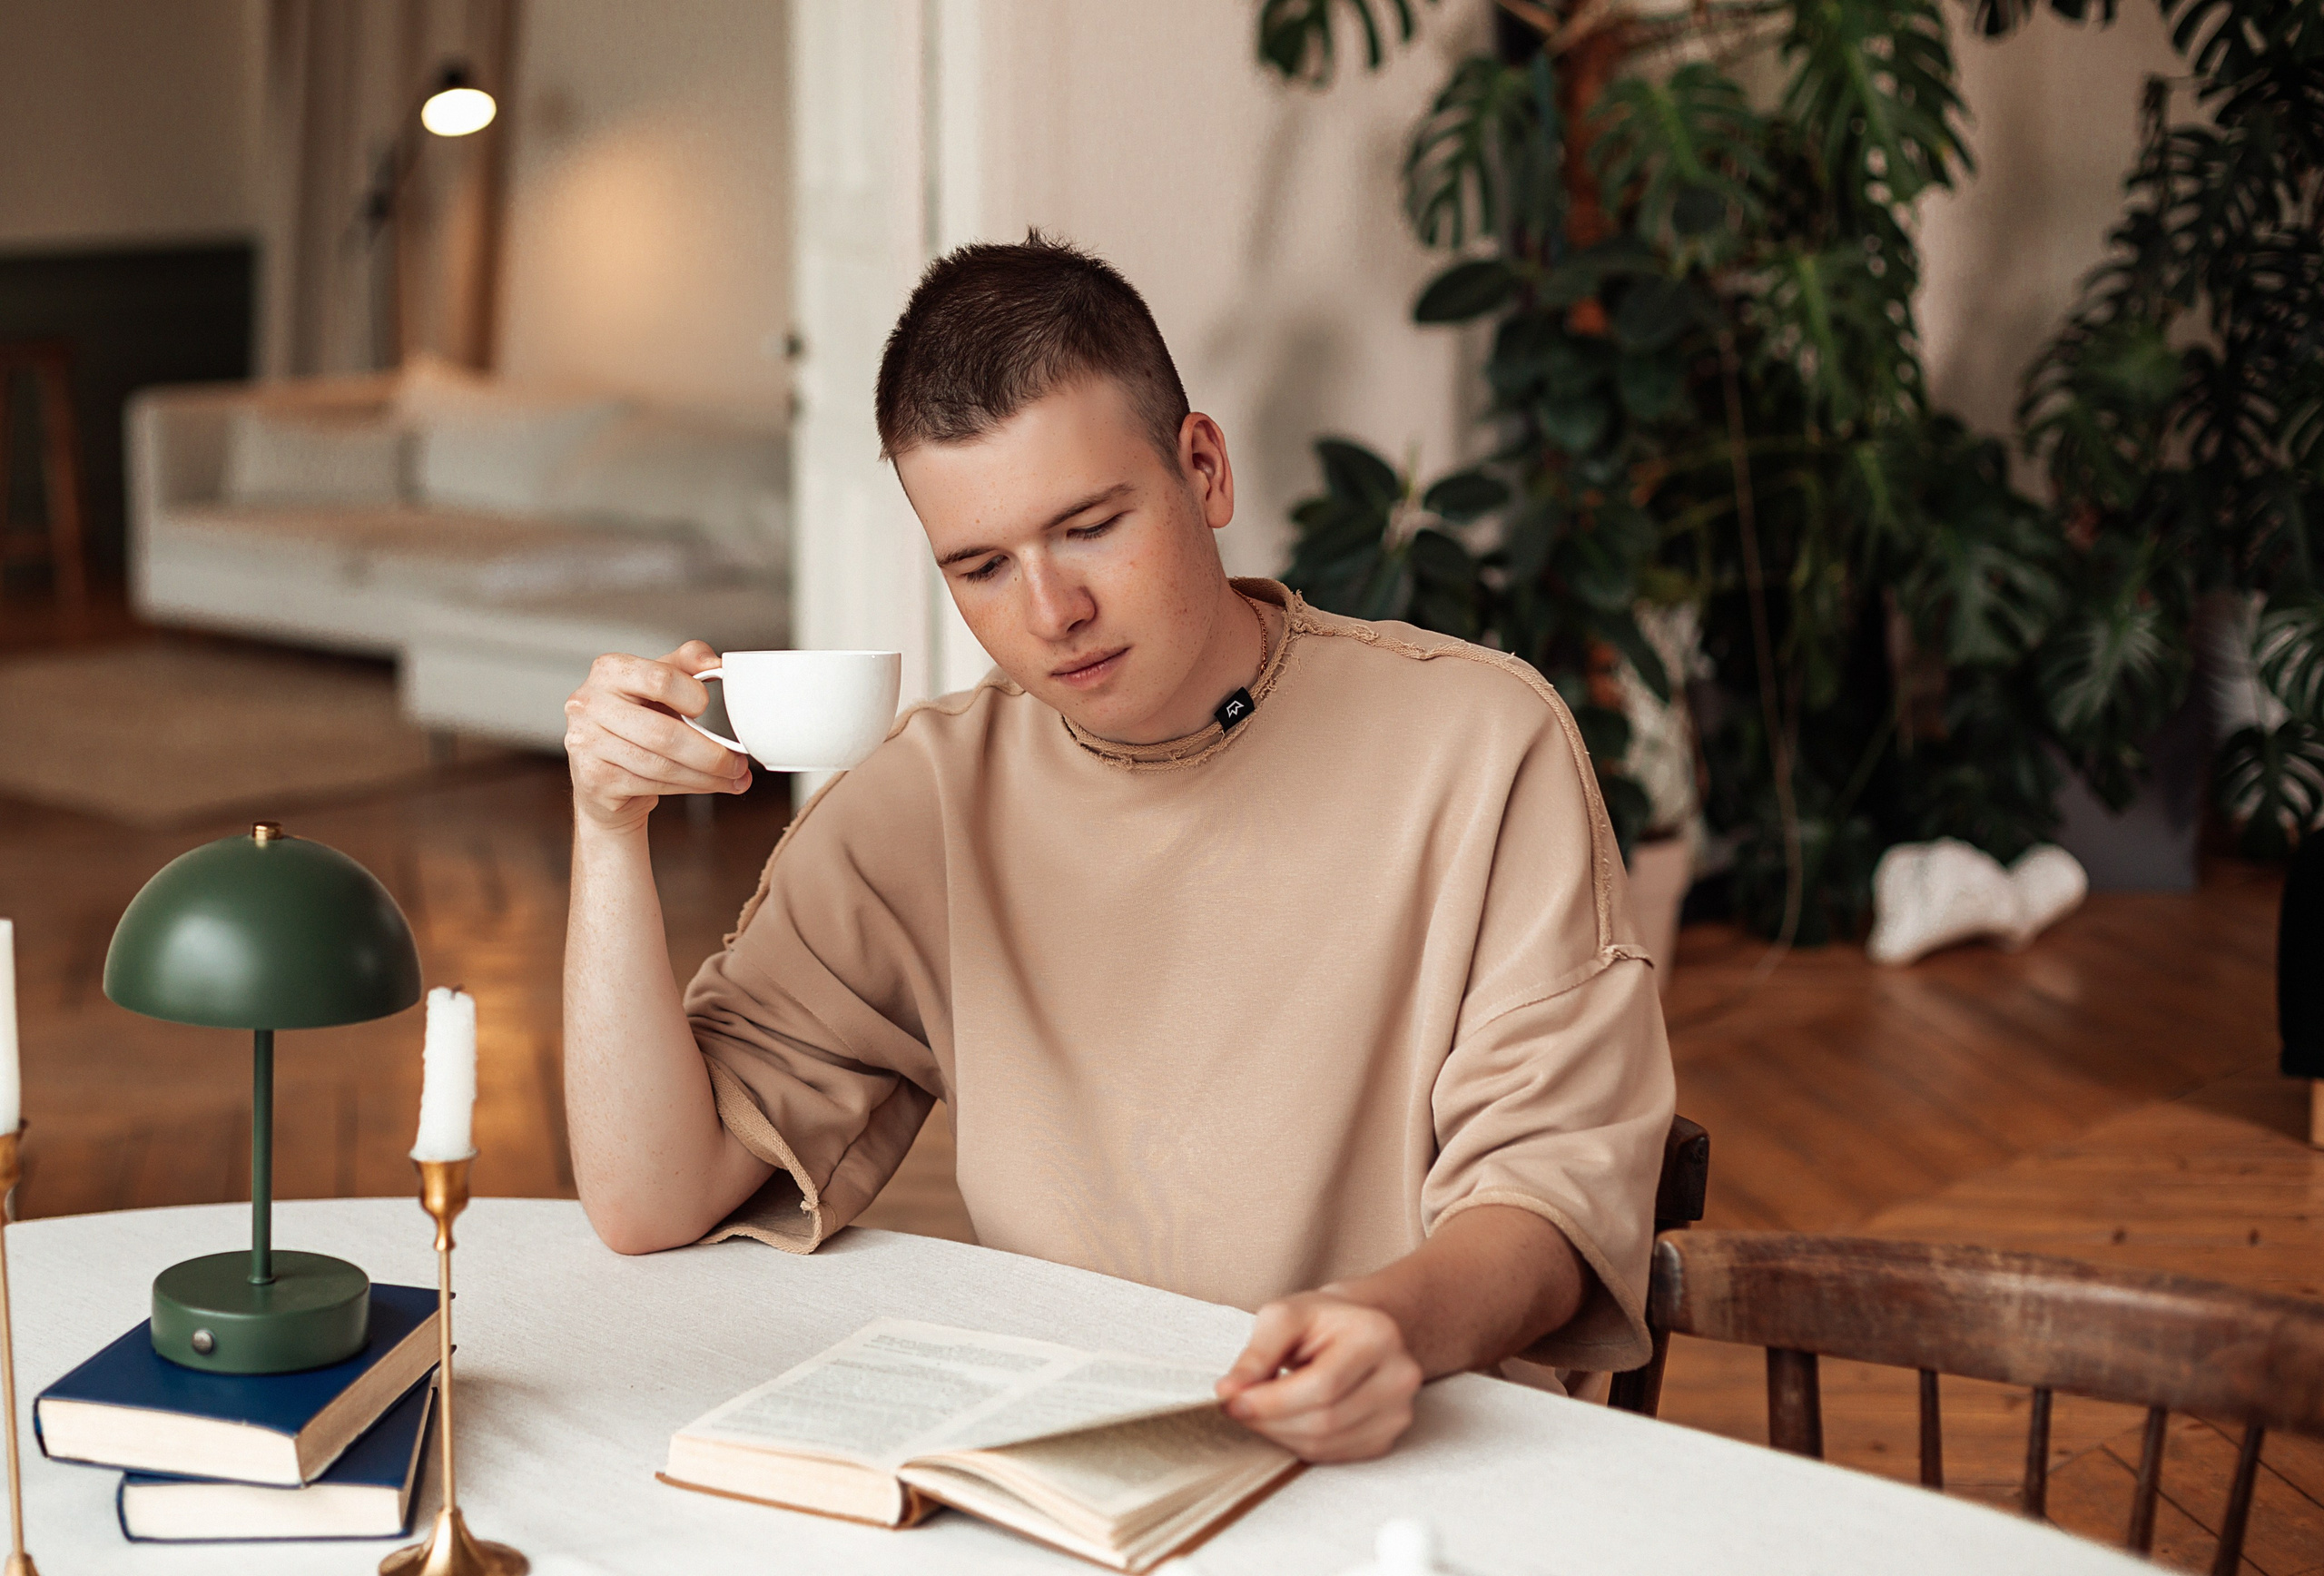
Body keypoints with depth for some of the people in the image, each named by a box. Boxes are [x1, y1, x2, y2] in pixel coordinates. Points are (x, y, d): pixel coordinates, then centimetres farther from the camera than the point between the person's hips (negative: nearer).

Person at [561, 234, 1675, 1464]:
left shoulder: (1476, 745, -4)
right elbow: (651, 1203, 0)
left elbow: (1554, 1177, -7)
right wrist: (611, 829, -11)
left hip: (1415, 1458, 0)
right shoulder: (917, 808, 4)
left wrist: (1403, 1321, -29)